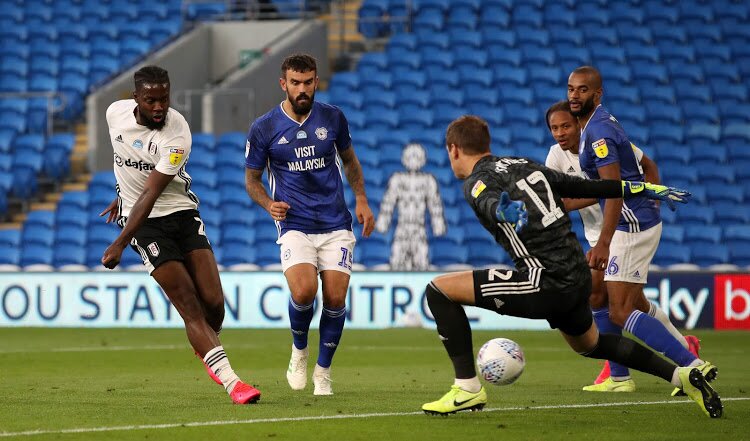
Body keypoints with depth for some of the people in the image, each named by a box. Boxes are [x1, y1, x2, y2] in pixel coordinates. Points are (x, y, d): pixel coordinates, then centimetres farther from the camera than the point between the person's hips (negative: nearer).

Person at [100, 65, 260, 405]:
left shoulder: (177, 134, -19)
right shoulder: (116, 113, -6)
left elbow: (151, 194, -23)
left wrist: (120, 244, -26)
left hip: (182, 214, -1)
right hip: (144, 223, 1)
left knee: (213, 303, -9)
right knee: (190, 306, -12)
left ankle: (208, 351, 26)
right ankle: (230, 381, -17)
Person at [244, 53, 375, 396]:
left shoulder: (333, 118, 3)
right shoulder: (263, 129, -3)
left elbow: (349, 159, 20)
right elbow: (252, 178, 8)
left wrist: (361, 200, 9)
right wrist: (269, 204, -11)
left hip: (336, 225, 2)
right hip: (295, 225, -2)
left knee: (335, 299, -7)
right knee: (303, 292, -24)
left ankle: (323, 370, 14)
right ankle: (299, 351, 7)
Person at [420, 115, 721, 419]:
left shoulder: (477, 181, -3)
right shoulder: (523, 165, 20)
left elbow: (490, 201, -29)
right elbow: (585, 186, 23)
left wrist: (507, 210, -52)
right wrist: (647, 189, 32)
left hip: (545, 284, -9)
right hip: (578, 279, 9)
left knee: (440, 290, -3)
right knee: (591, 344, 36)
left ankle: (468, 387, -5)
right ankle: (682, 375, 32)